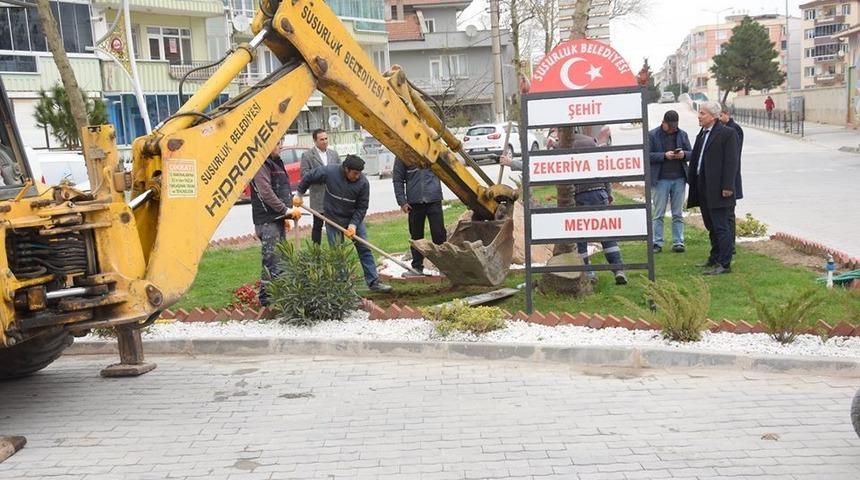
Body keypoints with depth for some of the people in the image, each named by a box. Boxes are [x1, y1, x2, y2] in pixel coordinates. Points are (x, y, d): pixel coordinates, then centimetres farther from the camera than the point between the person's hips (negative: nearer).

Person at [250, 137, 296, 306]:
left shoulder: (275, 163, 19)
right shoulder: (261, 165, -13)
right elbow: (266, 193, -21)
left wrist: (285, 216, 19)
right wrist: (285, 210, -17)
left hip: (277, 218, 10)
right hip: (267, 221, -10)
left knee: (280, 258, 14)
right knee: (272, 259, -9)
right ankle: (266, 296, -3)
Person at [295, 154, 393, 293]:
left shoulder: (363, 182, -19)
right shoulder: (328, 172, -21)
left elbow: (362, 207, -11)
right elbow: (308, 178, -4)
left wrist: (354, 224, -20)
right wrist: (299, 194, 2)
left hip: (354, 219, 1)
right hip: (333, 220, -1)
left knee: (365, 249, -1)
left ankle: (373, 282, 5)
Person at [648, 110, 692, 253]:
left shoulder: (682, 134, 11)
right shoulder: (652, 135, 0)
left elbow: (691, 153, 12)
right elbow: (647, 155, -6)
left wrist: (684, 154, -10)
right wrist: (664, 155, -18)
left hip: (679, 179, 3)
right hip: (661, 179, -3)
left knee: (678, 214, 6)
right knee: (659, 214, 1)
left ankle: (678, 243, 10)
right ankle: (657, 243, 5)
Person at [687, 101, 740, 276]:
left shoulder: (727, 134, -10)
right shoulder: (702, 134, 15)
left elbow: (731, 162, -15)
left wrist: (727, 187, -19)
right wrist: (692, 182, 14)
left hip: (717, 189, -8)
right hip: (703, 188, 9)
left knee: (721, 227, -7)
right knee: (711, 226, 17)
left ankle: (724, 264, -3)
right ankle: (715, 258, 28)